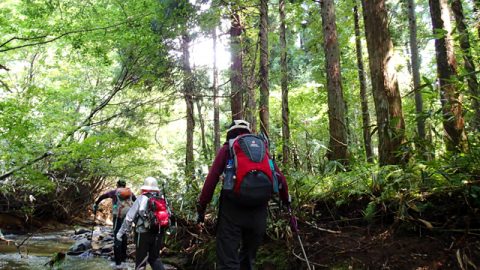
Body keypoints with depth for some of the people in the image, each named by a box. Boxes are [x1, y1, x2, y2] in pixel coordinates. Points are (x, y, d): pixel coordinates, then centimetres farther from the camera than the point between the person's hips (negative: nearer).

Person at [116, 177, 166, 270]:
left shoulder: (142, 199, -7)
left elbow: (129, 217, -8)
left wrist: (121, 232, 0)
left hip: (143, 234, -4)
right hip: (158, 234, 4)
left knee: (141, 260, 10)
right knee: (155, 258, 20)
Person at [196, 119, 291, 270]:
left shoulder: (227, 148, 11)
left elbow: (212, 178, 1)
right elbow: (280, 178, 14)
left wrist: (201, 206, 4)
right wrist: (286, 201, 26)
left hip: (232, 208, -3)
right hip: (258, 210, 3)